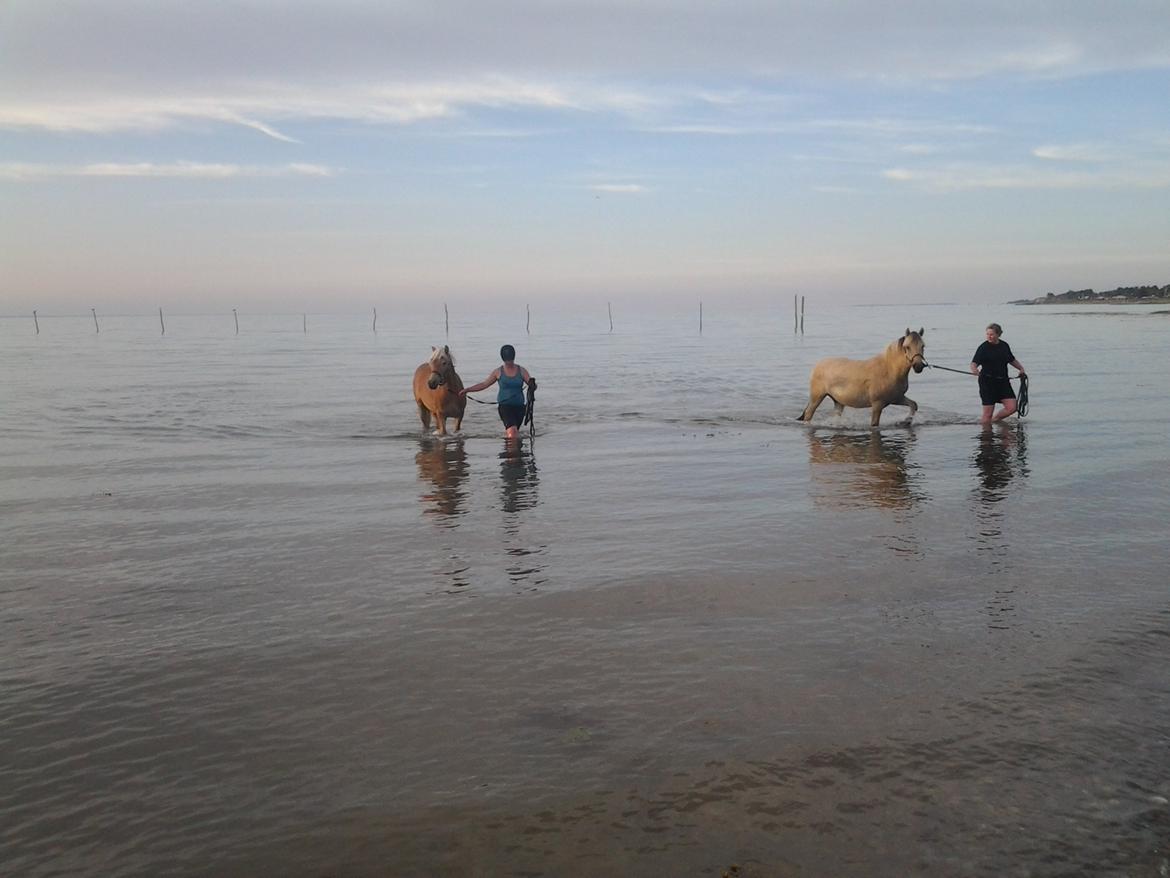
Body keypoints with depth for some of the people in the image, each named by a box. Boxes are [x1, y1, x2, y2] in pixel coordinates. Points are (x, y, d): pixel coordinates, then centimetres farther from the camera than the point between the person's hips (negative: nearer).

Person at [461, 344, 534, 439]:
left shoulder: (522, 371, 6)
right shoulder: (498, 372, 5)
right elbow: (484, 384, 11)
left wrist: (532, 384, -26)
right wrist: (467, 390, 6)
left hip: (519, 406, 2)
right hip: (505, 405, -2)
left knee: (515, 431, 6)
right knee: (512, 430, -24)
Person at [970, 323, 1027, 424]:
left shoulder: (1005, 346, 8)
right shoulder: (983, 347, -7)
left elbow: (1012, 360, 25)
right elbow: (974, 362, -17)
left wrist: (1021, 369, 14)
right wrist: (974, 370, -38)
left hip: (1003, 381, 5)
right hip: (987, 382, -5)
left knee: (1012, 407, -2)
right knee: (987, 414, -5)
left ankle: (993, 420, 19)